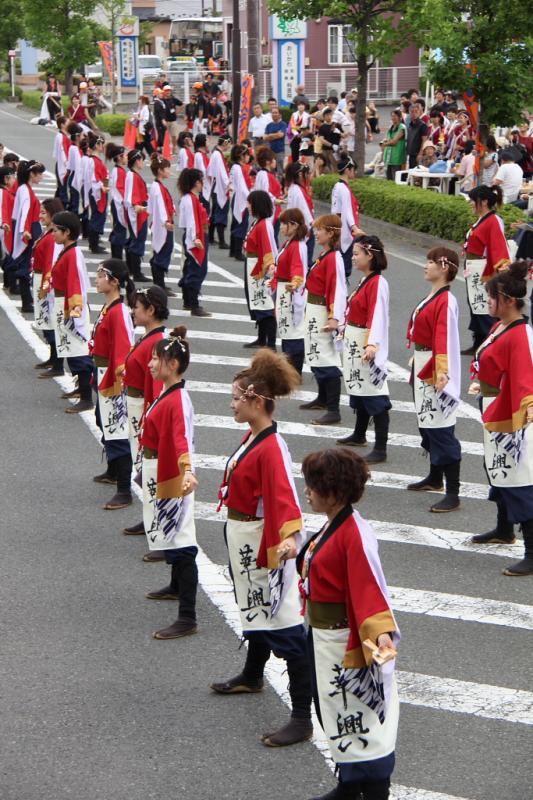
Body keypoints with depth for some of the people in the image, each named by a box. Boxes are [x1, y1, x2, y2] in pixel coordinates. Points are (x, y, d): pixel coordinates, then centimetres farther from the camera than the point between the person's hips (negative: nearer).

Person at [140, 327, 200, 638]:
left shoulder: (178, 400, -23)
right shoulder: (166, 393, 7)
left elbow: (182, 437, -39)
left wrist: (187, 470, -55)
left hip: (173, 477, -10)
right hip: (158, 473, 10)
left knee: (181, 543, -9)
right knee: (168, 534, 28)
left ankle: (188, 618, -9)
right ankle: (177, 587, 50)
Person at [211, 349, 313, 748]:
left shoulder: (272, 448, -24)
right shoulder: (252, 437, 5)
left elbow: (284, 498, -33)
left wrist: (289, 538, -46)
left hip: (267, 544, -10)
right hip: (244, 540, 10)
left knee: (285, 625, -8)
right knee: (256, 609, 30)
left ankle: (302, 718, -6)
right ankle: (252, 676, 53)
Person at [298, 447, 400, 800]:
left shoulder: (356, 535, -25)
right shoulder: (332, 526, 5)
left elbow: (370, 588, -32)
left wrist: (382, 632, -43)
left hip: (349, 644, -10)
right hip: (324, 640, 10)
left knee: (363, 718, 1)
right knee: (340, 716, 21)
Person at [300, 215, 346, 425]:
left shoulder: (334, 258, -18)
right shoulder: (323, 255, 11)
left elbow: (338, 289, -24)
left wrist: (334, 318, -28)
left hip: (324, 313, -10)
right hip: (314, 312, 10)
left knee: (327, 360, -11)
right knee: (316, 356, 22)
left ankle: (333, 410, -11)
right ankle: (323, 399, 38)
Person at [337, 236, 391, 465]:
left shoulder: (378, 283, -18)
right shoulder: (365, 280, 11)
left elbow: (377, 316, -26)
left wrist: (372, 345, -35)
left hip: (367, 345, -10)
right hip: (354, 343, 10)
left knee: (374, 395, -9)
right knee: (358, 389, 22)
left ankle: (380, 448, -8)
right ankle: (359, 436, 37)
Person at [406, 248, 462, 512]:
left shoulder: (446, 302, -18)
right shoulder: (431, 297, 11)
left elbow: (445, 340, -27)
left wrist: (442, 373, -35)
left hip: (435, 371, -10)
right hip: (421, 366, 10)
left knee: (441, 430, -9)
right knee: (426, 424, 21)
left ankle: (452, 494, -7)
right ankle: (435, 478, 38)